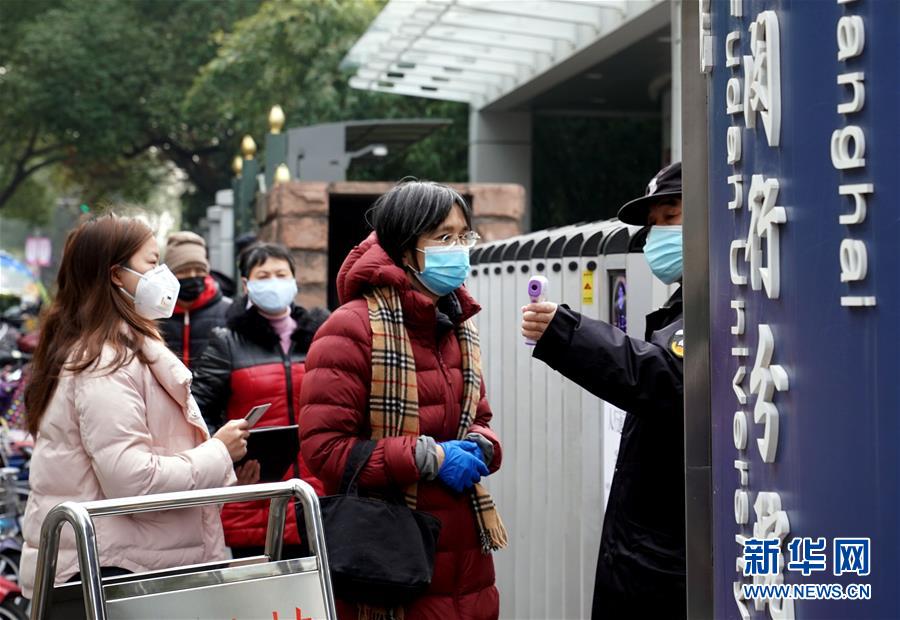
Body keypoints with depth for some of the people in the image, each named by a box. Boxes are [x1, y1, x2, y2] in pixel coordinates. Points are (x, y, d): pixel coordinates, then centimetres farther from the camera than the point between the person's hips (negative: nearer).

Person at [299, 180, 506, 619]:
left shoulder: (459, 327, 13)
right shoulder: (352, 328, -12)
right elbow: (323, 447, -17)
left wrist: (480, 446, -2)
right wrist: (427, 456, -19)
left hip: (463, 548, 7)